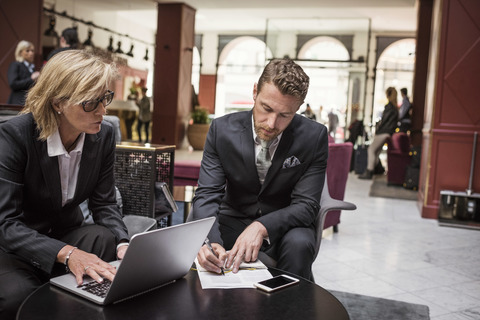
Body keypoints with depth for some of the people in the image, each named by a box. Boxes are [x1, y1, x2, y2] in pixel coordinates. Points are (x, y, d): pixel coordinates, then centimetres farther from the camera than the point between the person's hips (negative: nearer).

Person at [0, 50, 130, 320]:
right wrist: (66, 253, -41)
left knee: (109, 242, -28)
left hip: (68, 232, 4)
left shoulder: (104, 135, -9)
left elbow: (104, 203, -3)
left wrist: (123, 244, -24)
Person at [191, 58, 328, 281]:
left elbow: (306, 204, -15)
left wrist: (262, 227, -33)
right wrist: (210, 241, -37)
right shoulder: (222, 129, -11)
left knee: (299, 243, -33)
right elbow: (207, 194, -16)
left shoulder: (314, 136, -14)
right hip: (233, 219, 1)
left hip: (283, 224, -1)